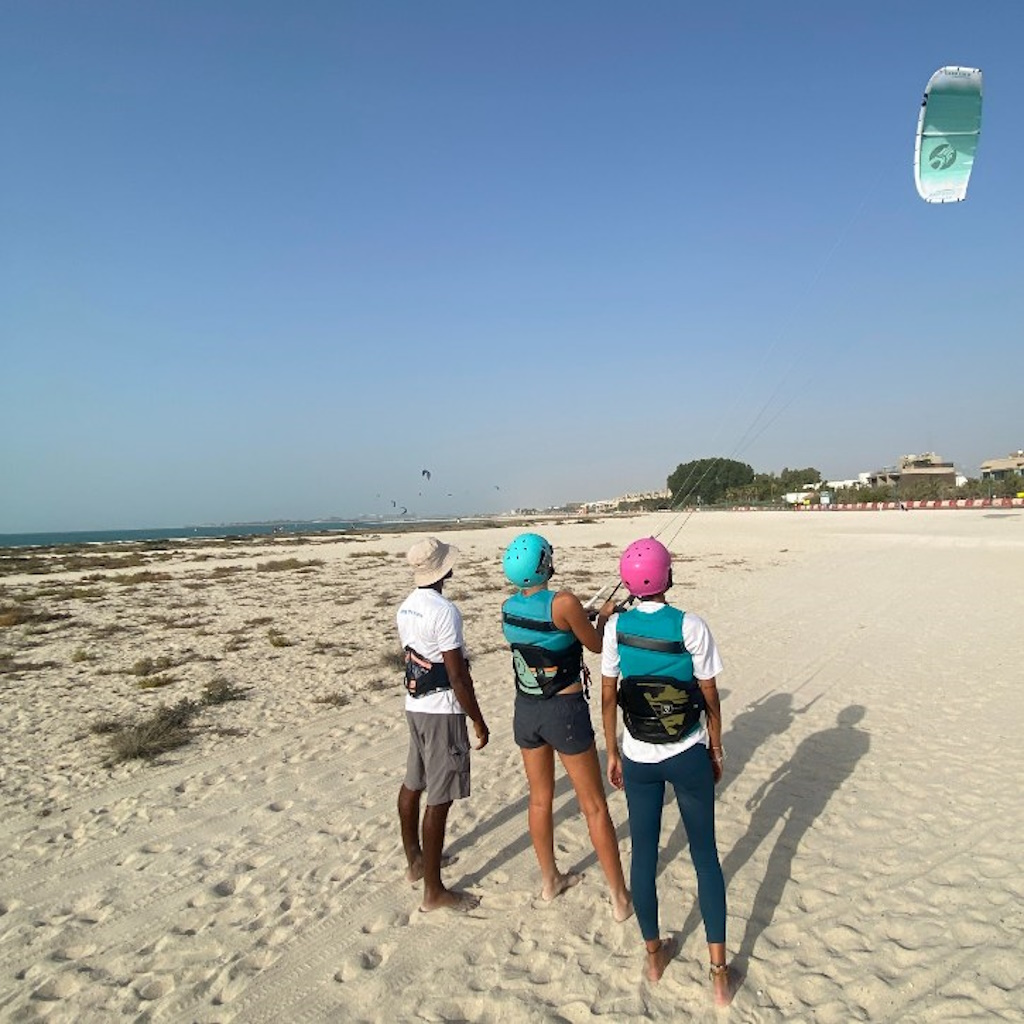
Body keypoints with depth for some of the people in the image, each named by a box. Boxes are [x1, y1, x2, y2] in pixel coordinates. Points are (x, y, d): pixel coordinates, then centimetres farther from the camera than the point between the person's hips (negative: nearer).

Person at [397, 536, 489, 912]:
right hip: (442, 712, -9)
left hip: (414, 705, 9)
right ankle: (434, 891, 10)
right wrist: (478, 721, -12)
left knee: (413, 784, 20)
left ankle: (414, 860, 38)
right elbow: (457, 675, -21)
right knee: (439, 799, 0)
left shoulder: (407, 606, 6)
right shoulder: (443, 610, -22)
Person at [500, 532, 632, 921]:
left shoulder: (509, 608, -3)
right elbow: (597, 645, -6)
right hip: (565, 712, -5)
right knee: (595, 808, 8)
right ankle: (621, 899, 21)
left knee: (540, 798, 21)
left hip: (526, 711, 6)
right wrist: (604, 616, 13)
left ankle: (550, 881, 38)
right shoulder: (564, 603, -21)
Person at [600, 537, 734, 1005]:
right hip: (688, 756, -1)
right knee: (705, 855, 14)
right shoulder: (690, 626, -17)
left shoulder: (616, 627, -10)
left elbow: (608, 698, -3)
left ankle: (654, 955, 34)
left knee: (643, 854, 16)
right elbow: (710, 699, -8)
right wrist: (716, 751, 7)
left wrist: (613, 753, 9)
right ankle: (719, 973, 23)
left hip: (638, 759, 2)